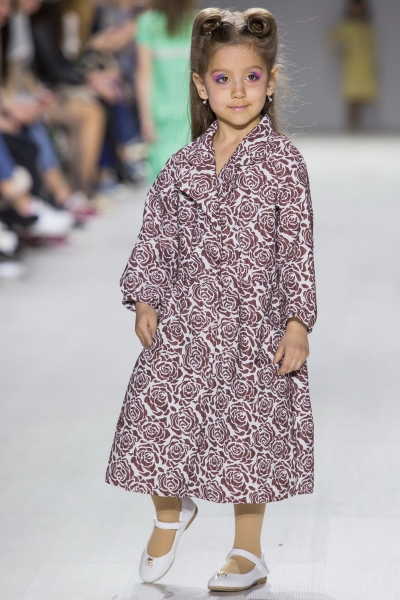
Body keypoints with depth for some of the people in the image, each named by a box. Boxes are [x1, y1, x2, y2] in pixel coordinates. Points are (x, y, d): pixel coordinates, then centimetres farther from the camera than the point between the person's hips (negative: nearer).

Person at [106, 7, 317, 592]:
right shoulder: (183, 164, 3)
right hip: (184, 318, 3)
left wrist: (298, 321, -12)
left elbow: (297, 245, -8)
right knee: (160, 413, 3)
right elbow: (156, 235, 9)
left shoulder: (281, 160, -7)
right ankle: (171, 513, 34)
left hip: (254, 320, -3)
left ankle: (248, 551, 22)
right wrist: (144, 300, 2)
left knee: (248, 429, 5)